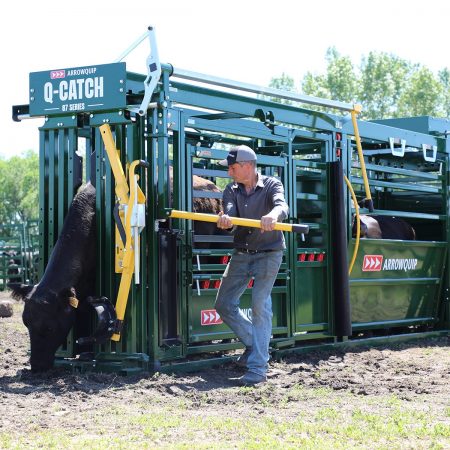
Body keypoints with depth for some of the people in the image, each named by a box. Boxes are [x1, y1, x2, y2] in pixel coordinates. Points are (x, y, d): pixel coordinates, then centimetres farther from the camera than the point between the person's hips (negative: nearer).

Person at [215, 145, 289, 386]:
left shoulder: (271, 185, -9)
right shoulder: (231, 190, 3)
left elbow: (282, 206, -29)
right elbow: (230, 213, -15)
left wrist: (273, 214, -55)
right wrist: (224, 219, -42)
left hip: (268, 254, -6)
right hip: (241, 254, 6)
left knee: (260, 305, -15)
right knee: (224, 304, 6)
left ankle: (258, 368, -13)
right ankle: (255, 343, 26)